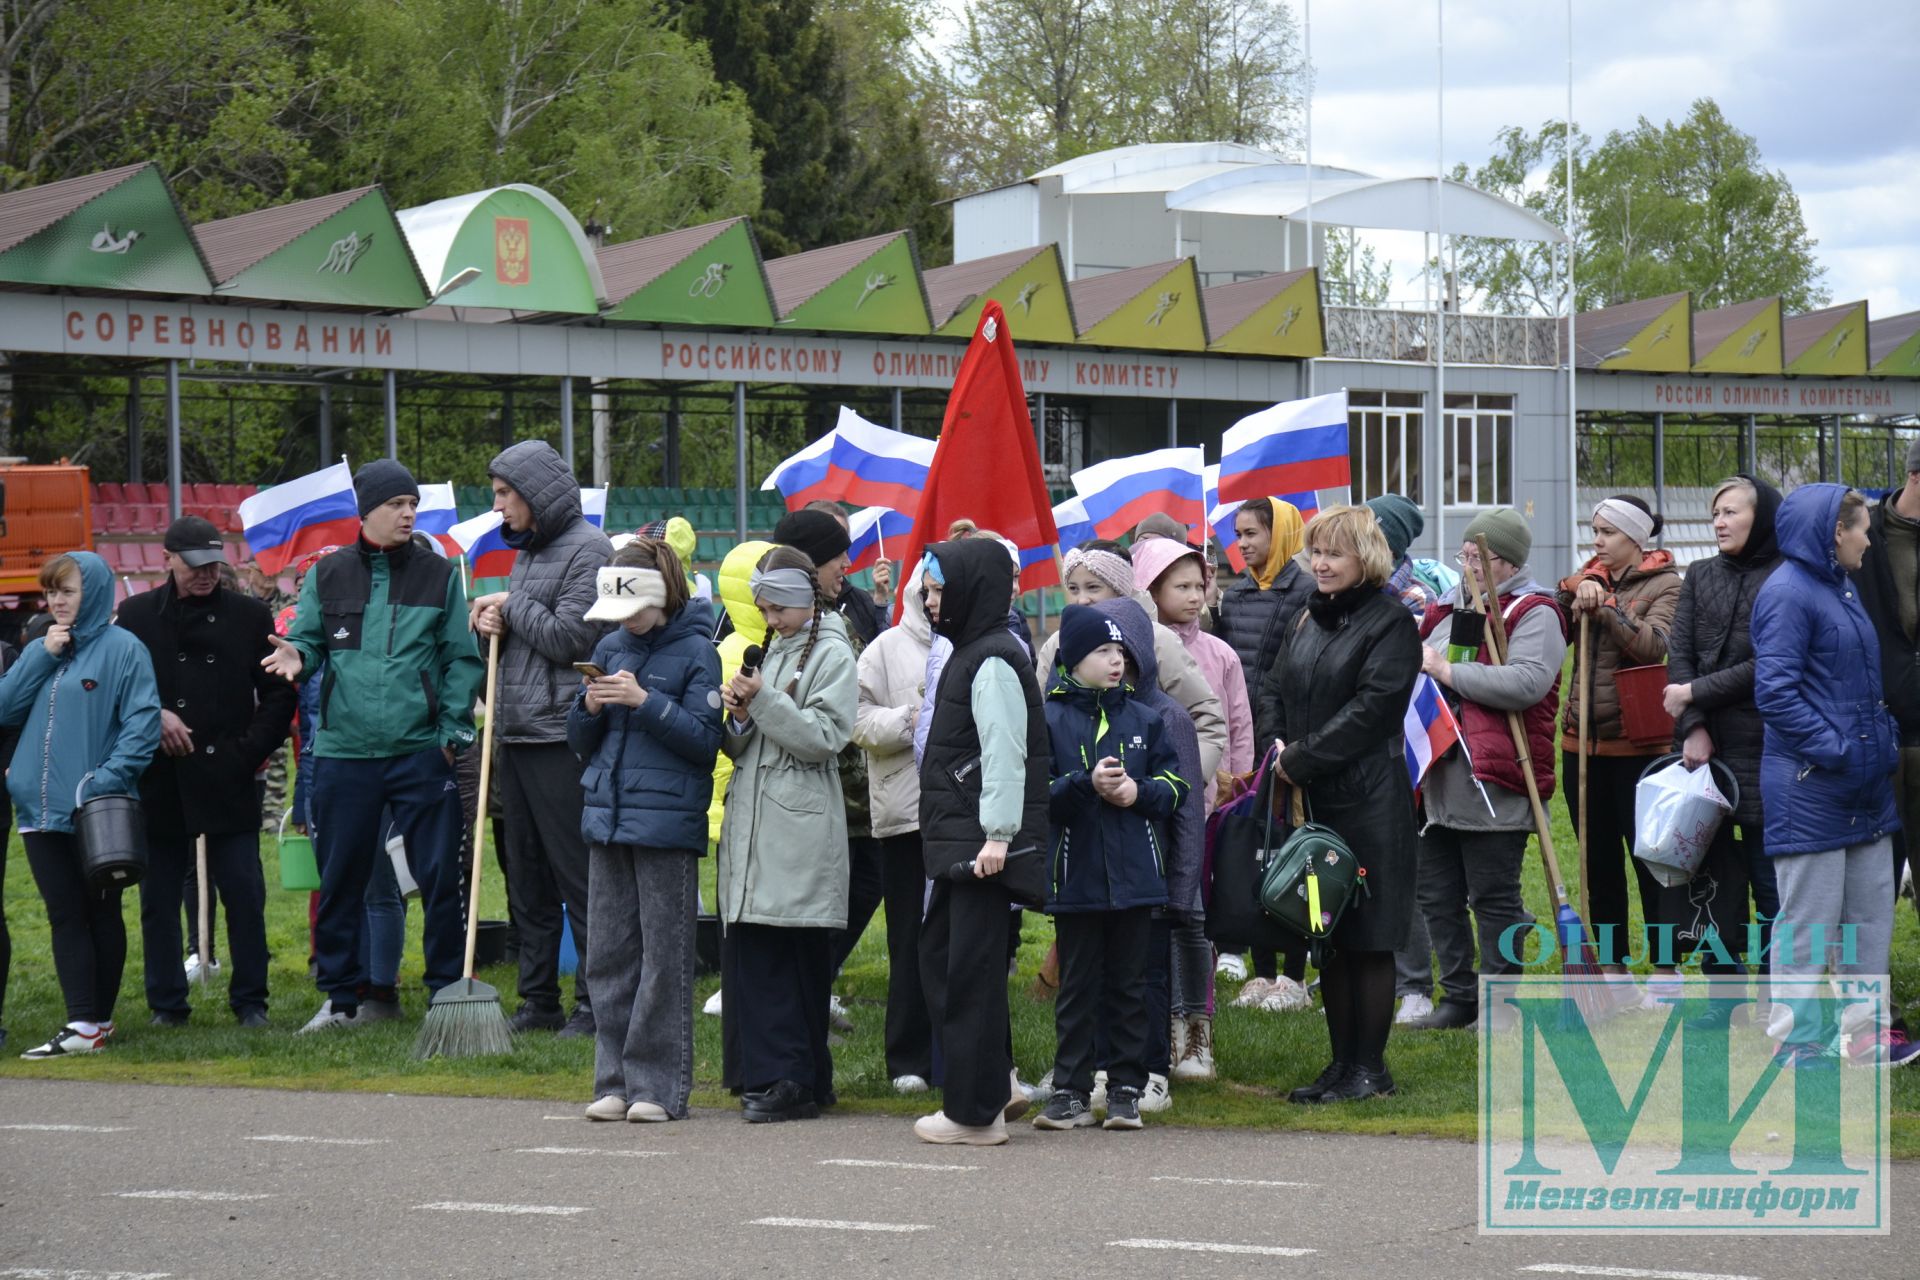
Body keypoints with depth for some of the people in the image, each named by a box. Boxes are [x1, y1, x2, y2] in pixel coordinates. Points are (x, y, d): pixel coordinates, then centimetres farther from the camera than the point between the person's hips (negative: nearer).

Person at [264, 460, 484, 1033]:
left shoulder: (439, 575, 6)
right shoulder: (328, 575, 8)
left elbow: (462, 659, 7)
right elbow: (308, 639, 13)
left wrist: (452, 731, -2)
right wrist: (295, 653, -11)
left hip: (421, 750, -1)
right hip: (343, 751, 1)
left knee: (439, 877, -1)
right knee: (339, 879, 7)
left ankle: (449, 992, 9)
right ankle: (341, 996, 18)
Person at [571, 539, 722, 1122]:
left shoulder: (695, 651, -4)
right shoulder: (611, 647, 13)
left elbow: (705, 740, -10)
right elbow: (580, 741, 17)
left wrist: (645, 701, -18)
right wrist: (590, 707, -5)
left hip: (668, 823, -6)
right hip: (608, 818, 6)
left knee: (664, 959, -3)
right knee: (609, 956, 6)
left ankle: (658, 1085, 1)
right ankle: (613, 1081, 12)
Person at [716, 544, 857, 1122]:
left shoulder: (832, 653, -2)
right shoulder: (771, 651, 20)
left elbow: (823, 738, -12)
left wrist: (764, 700, -16)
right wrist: (740, 715, -2)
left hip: (799, 828, -7)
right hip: (752, 821, 7)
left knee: (795, 956, -6)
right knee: (748, 950, 3)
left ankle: (796, 1081, -3)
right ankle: (767, 1074, 9)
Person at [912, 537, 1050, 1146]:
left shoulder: (994, 660, -14)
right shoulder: (968, 652, 17)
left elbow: (1005, 753, -21)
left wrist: (998, 834, -25)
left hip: (984, 843, -10)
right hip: (957, 840, 10)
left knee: (971, 967, -5)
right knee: (939, 955, 14)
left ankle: (976, 1111, 2)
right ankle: (995, 1082, 20)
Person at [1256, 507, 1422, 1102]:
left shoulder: (1390, 622, -7)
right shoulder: (1309, 619, 16)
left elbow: (1371, 707, -16)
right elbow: (1274, 690, 16)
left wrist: (1301, 760, -16)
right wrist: (1275, 746, -3)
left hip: (1369, 801, -7)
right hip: (1313, 804, 7)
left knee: (1368, 939, -2)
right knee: (1327, 938, 11)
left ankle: (1370, 1067, 5)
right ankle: (1343, 1061, 19)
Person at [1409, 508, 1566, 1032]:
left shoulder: (1533, 614, -7)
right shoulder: (1448, 609, 18)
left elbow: (1527, 682, -24)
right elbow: (1418, 666, 34)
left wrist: (1448, 672, -18)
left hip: (1493, 787, -8)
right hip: (1436, 784, 8)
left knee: (1494, 899, -3)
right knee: (1436, 895, 13)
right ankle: (1459, 996, 23)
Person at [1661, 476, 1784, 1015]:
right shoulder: (1700, 576, 12)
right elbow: (1678, 653, 5)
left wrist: (1696, 693, -9)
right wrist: (1694, 727, -8)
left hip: (1761, 745, -5)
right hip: (1703, 745, 5)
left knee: (1768, 871, -2)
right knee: (1709, 870, 7)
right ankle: (1723, 995, 14)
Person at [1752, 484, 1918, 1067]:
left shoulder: (1842, 588, 16)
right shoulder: (1788, 593, -14)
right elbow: (1774, 691, -20)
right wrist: (1834, 751, -21)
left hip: (1864, 784, 9)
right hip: (1811, 789, -9)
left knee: (1870, 913, 13)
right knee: (1808, 923, -2)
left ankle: (1863, 1032, 22)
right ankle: (1799, 1046, 6)